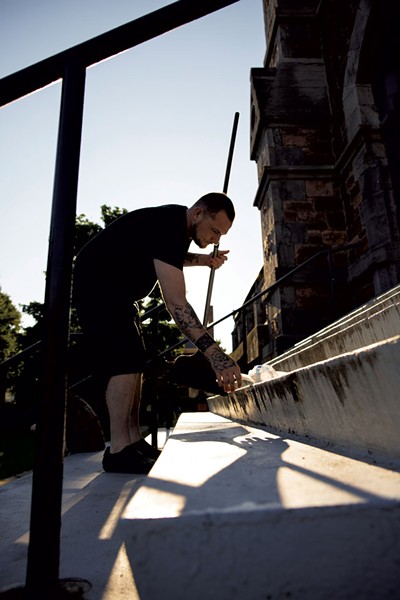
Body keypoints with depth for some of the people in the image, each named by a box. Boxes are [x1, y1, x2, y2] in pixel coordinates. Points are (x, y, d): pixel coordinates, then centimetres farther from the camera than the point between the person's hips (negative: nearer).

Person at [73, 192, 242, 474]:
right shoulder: (166, 228, -29)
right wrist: (214, 352, -43)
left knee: (134, 362, 5)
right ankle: (119, 451, -15)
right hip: (95, 283, -10)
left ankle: (134, 441, 9)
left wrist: (204, 260, 6)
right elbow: (176, 303, -38)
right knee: (124, 361, -20)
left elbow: (169, 259, 23)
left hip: (119, 290, 10)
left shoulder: (181, 224, 1)